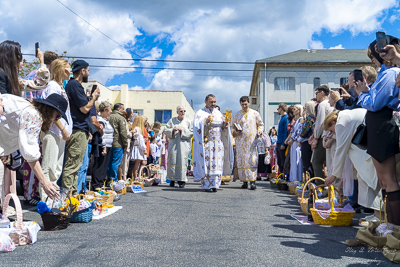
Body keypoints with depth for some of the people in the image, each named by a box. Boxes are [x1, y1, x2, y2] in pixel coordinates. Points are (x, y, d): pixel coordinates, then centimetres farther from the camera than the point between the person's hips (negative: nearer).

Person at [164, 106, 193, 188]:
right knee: (172, 161, 1)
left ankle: (182, 180, -2)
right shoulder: (172, 120, 10)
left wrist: (182, 130, -11)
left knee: (182, 161, -7)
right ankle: (172, 179, 11)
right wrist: (172, 130, -12)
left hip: (184, 145, -1)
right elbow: (165, 130, 6)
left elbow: (191, 133, 0)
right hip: (173, 144, 1)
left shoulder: (188, 122, 7)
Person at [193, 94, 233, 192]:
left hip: (218, 143, 4)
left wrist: (224, 126, -6)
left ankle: (215, 185, 5)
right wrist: (205, 121, -24)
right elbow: (196, 126, -9)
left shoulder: (218, 113, 18)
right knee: (206, 163, -6)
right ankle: (206, 185, 0)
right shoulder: (200, 113, 3)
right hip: (206, 143, -4)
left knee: (217, 164, 0)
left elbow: (223, 126, 16)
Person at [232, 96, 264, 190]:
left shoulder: (255, 113, 9)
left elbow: (261, 124, 14)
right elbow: (232, 127, 14)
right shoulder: (236, 115, 12)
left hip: (252, 141, -1)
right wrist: (235, 132, -7)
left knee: (252, 160, -11)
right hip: (240, 142, 2)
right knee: (242, 161, -1)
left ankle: (252, 181, -13)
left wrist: (260, 130, -6)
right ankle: (245, 181, 6)